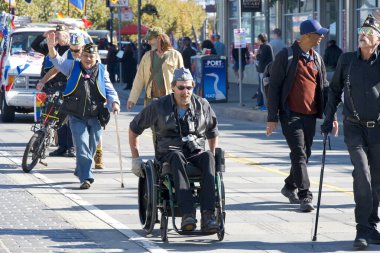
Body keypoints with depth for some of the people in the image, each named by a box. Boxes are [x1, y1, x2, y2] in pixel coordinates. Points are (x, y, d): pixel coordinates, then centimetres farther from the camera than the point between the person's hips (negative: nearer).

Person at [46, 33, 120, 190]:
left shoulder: (101, 71, 8)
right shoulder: (73, 67, 6)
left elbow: (109, 90, 8)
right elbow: (57, 61, -5)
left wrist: (114, 102, -11)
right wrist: (51, 47, -24)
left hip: (95, 116, 2)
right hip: (77, 116, -2)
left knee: (92, 147, 10)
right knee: (82, 147, -11)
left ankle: (80, 171, 32)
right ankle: (86, 178, -14)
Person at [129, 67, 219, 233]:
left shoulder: (202, 105, 10)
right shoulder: (158, 106, 3)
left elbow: (213, 132, 26)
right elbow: (134, 128, 13)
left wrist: (213, 154, 15)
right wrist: (135, 158, 10)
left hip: (196, 153, 2)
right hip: (168, 155, -2)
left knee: (207, 157, -35)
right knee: (177, 157, -40)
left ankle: (207, 215, -47)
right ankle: (188, 214, -54)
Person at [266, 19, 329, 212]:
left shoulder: (317, 59, 12)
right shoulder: (286, 56, -6)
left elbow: (324, 87, 17)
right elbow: (274, 86, -6)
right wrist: (272, 117, -9)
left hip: (310, 115, 6)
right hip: (291, 114, -6)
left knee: (305, 154, 12)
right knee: (299, 154, -11)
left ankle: (290, 187, 31)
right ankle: (305, 196, -12)